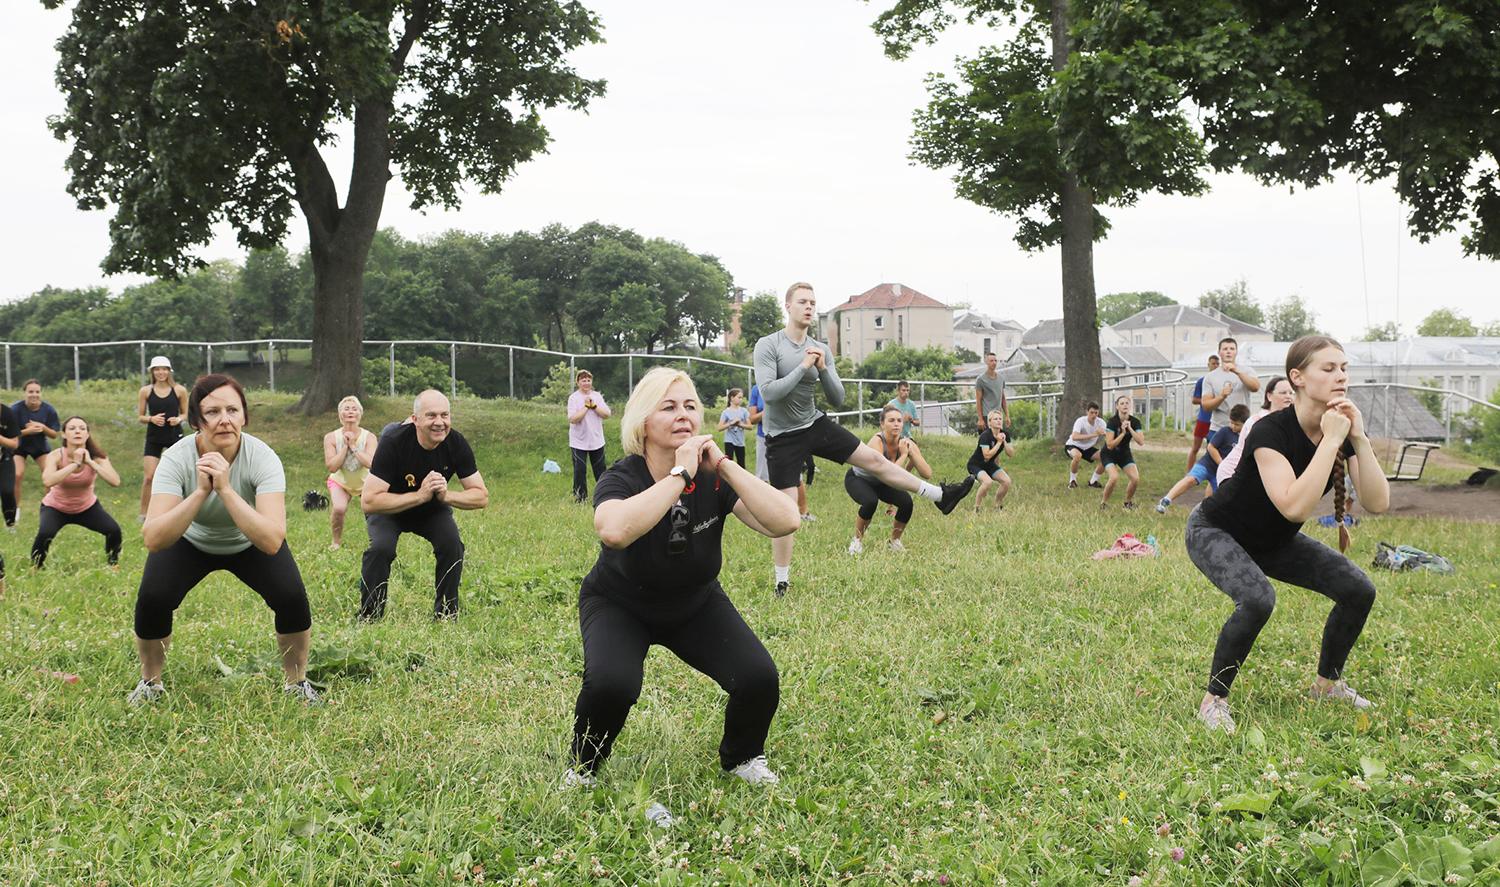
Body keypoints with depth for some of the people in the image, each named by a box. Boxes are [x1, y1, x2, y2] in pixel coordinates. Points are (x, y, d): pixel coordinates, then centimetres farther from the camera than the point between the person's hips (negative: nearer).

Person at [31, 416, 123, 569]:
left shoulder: (97, 456, -20)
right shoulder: (56, 456, -25)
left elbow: (115, 481, -35)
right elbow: (48, 481, -46)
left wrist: (90, 462, -38)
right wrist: (75, 463, -41)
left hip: (87, 506, 2)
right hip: (55, 507, -2)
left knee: (114, 530, -17)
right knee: (44, 535, -30)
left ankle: (113, 565, 11)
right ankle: (35, 568, -2)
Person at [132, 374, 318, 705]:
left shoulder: (262, 458, -32)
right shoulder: (177, 458, -31)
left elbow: (272, 541, -43)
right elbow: (153, 539, -41)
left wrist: (225, 489, -48)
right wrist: (201, 491, -48)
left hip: (250, 544, 0)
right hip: (190, 542, 0)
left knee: (292, 597, -23)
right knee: (152, 599, -23)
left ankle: (298, 684, 3)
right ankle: (150, 683, 6)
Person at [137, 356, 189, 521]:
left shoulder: (179, 390, -2)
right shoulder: (145, 391, -1)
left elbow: (185, 413, 8)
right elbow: (140, 417, 4)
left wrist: (179, 419, -14)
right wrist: (152, 418, -17)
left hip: (175, 435, 0)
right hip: (154, 437, 0)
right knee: (149, 476, -7)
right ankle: (143, 513, 3)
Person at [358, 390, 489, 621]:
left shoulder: (457, 444, -21)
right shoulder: (393, 443, -32)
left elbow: (482, 496, -15)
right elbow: (369, 501, -36)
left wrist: (446, 496, -34)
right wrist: (419, 496, -41)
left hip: (433, 510, 3)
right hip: (390, 509, -3)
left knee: (452, 545, -23)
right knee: (381, 548, -29)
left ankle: (446, 616, -6)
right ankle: (368, 618, -11)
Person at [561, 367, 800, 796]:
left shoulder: (714, 477, -17)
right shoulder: (622, 479, -26)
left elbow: (784, 522, -32)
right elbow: (614, 531, -51)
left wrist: (724, 465, -34)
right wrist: (680, 474, -44)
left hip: (696, 604, 3)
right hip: (620, 604, -3)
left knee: (759, 678, -20)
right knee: (611, 683, -33)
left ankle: (742, 757, 12)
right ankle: (582, 768, -1)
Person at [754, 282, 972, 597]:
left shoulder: (821, 350, 2)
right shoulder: (768, 345, -13)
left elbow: (838, 399, 0)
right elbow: (767, 392, -24)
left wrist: (823, 369, -18)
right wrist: (803, 367, -25)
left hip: (817, 425, 5)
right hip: (783, 437, -4)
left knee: (874, 459, 3)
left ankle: (941, 496, 13)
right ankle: (782, 584, 6)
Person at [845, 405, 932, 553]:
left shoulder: (906, 443, -20)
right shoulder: (877, 441, -35)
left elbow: (927, 473, -28)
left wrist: (912, 452, -36)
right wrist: (904, 455, -37)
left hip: (881, 483, 5)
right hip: (857, 479, -5)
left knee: (906, 502, -20)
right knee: (870, 502, -34)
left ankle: (894, 541, 5)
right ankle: (857, 541, -10)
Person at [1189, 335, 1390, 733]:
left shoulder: (1342, 430, -11)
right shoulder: (1271, 431, -31)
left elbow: (1377, 503, -19)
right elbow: (1294, 507, -44)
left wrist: (1359, 439, -29)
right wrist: (1331, 441, -40)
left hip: (1273, 540, 7)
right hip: (1215, 532, -7)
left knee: (1358, 589, -6)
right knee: (1257, 599, -34)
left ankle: (1328, 683, 17)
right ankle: (1214, 701, -16)